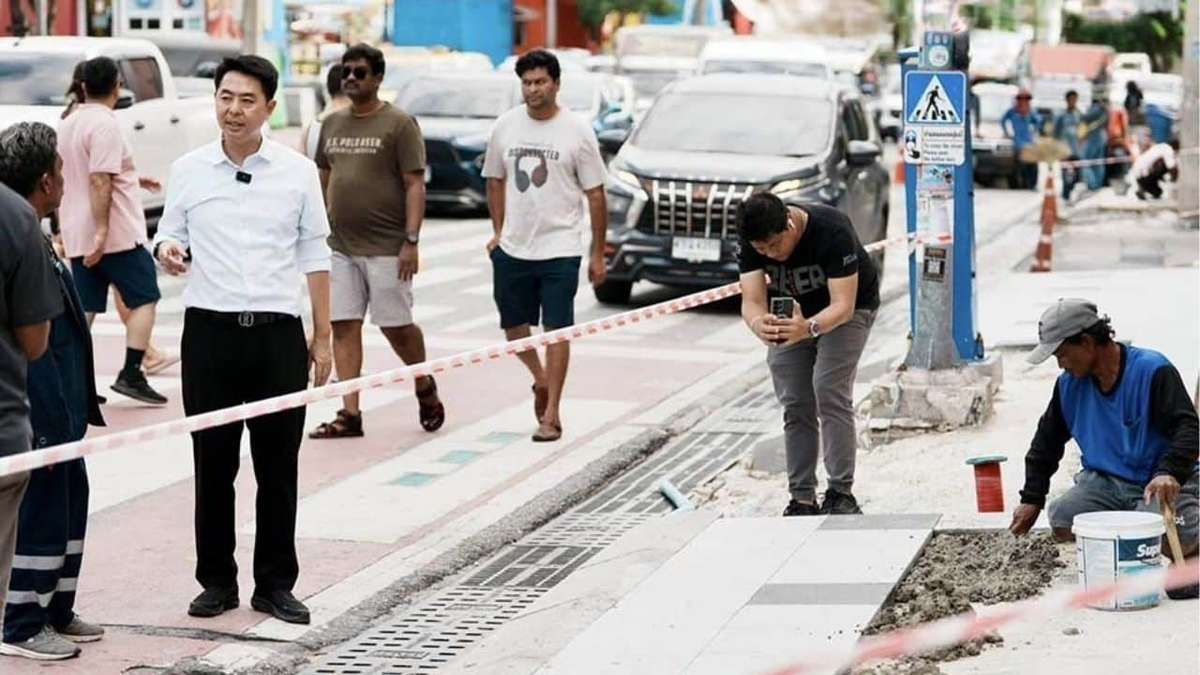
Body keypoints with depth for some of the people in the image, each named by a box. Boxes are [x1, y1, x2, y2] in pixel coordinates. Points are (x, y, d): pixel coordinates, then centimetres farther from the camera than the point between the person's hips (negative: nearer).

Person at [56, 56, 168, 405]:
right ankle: (131, 374, -5)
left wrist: (131, 178, 33)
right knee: (144, 299, 3)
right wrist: (102, 230, -24)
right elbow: (99, 182, -23)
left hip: (77, 235, 8)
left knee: (84, 308, 8)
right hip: (117, 234, -8)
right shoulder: (105, 124, -14)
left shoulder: (69, 124, 13)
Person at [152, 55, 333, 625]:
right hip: (210, 331, 0)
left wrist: (322, 336, 5)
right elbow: (170, 236, 11)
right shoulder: (188, 170, 4)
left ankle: (275, 584, 13)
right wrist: (168, 251, -15)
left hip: (279, 333, 0)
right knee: (213, 464, 5)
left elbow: (314, 255, 7)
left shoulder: (298, 171, 3)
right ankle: (217, 581, 15)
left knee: (278, 466, 4)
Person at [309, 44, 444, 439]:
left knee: (396, 325, 0)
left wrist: (411, 241, -15)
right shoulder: (332, 125, 13)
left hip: (385, 247, -5)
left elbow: (415, 185, -9)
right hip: (340, 245, 6)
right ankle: (350, 414, 4)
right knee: (343, 327, 1)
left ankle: (425, 388, 26)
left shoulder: (398, 124, -5)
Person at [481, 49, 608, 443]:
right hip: (513, 248, 4)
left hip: (560, 249, -4)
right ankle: (541, 380, 40)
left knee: (556, 330, -4)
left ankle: (551, 415, 0)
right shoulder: (505, 126, 4)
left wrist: (598, 254, -3)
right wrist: (498, 231, 12)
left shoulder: (576, 131, -6)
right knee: (513, 326, 12)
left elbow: (595, 195, -2)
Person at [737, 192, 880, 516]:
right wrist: (759, 325, -52)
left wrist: (809, 328, -58)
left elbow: (843, 306, -38)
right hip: (792, 311, 4)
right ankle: (802, 500, 1)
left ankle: (841, 493, -16)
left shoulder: (833, 231, -36)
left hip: (844, 310, -4)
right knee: (794, 404, -3)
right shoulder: (752, 241, -23)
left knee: (829, 392, -20)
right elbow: (752, 301, -28)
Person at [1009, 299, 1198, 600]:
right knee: (1061, 522, -24)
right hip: (1103, 482, 5)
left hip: (1158, 484, -5)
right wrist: (1032, 499, 15)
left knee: (1173, 539, -34)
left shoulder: (1152, 370, -13)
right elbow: (1046, 442, 17)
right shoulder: (1069, 384, 5)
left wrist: (1170, 473, -37)